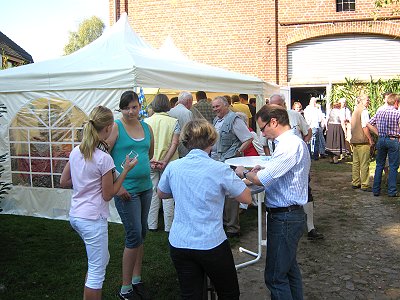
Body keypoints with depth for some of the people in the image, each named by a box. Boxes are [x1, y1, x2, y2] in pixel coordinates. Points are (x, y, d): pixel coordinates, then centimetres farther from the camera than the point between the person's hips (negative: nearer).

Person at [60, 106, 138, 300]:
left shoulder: (76, 151, 3)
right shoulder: (104, 158, -19)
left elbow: (64, 182, 11)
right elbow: (108, 195, -12)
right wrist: (126, 170, -10)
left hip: (75, 215, 9)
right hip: (93, 219, -9)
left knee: (101, 260, 25)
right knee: (97, 272, 5)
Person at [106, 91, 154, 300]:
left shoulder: (147, 128, 9)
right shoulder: (115, 127, -9)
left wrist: (151, 163, 7)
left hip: (145, 187, 7)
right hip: (125, 189, -6)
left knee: (141, 233, 14)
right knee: (134, 235, -5)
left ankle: (137, 280, 30)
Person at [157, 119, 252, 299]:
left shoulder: (173, 167, -1)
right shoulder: (220, 170, -14)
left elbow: (161, 194, 18)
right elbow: (246, 198, -3)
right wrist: (237, 177, 14)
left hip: (178, 243, 4)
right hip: (211, 244, -4)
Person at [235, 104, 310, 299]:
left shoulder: (290, 145, -21)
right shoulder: (293, 142, 13)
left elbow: (262, 180, -22)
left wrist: (244, 173, -4)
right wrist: (264, 170, 8)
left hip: (284, 217, -11)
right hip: (291, 215, 11)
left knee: (275, 276, -3)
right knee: (289, 267, 22)